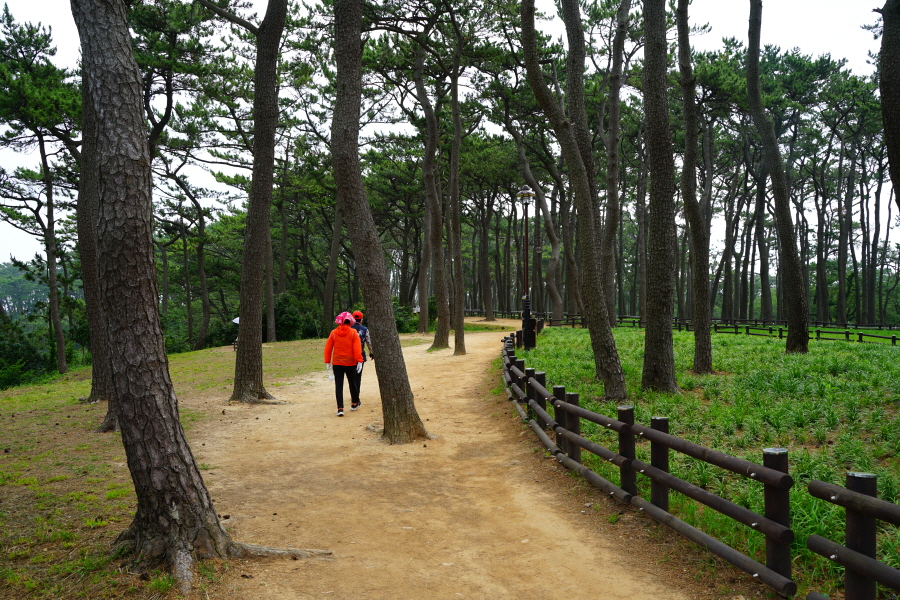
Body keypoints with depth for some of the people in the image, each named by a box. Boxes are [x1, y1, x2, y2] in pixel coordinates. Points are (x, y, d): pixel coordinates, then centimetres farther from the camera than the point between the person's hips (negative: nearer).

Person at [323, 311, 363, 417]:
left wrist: (327, 361, 9)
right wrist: (359, 361, -11)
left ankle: (340, 409, -6)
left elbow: (328, 348, 1)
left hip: (337, 363, 1)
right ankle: (354, 404, 32)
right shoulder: (353, 332, -6)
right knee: (353, 383, 17)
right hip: (350, 363, -1)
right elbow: (357, 348, -13)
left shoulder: (334, 333, 0)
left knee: (338, 385, 2)